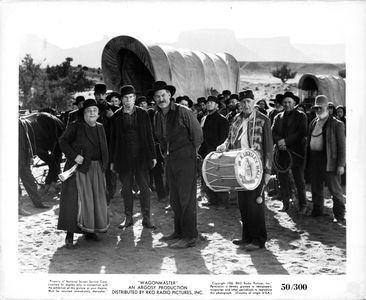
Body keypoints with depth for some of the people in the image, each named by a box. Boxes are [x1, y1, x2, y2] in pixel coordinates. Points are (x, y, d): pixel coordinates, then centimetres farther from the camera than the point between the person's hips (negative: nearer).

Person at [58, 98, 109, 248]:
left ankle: (89, 231, 23)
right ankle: (69, 234, -4)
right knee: (76, 199, -9)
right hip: (79, 168, -6)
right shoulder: (76, 126, -6)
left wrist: (103, 166, 9)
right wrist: (74, 156, -20)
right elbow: (62, 141, -10)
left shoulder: (100, 128, 11)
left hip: (96, 169, 6)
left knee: (96, 199, 10)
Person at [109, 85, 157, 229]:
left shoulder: (143, 114, 4)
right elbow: (112, 140, 6)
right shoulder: (116, 117, 3)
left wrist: (153, 156, 2)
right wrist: (112, 161, 3)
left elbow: (149, 135, 6)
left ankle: (146, 218, 7)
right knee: (126, 188, 7)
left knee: (144, 188, -1)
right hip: (123, 158, 0)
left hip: (141, 157, 0)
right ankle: (128, 218, 17)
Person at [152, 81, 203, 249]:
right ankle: (179, 231, 22)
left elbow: (198, 135, -4)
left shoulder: (183, 112, -11)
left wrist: (191, 153, 2)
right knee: (174, 198, 12)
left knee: (187, 197, -7)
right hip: (170, 160, 8)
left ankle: (190, 237, -3)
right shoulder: (158, 116, 10)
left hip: (186, 159, -7)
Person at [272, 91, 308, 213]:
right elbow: (273, 132, 6)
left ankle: (302, 205, 13)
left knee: (299, 180, 2)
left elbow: (302, 132, -9)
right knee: (282, 179, 4)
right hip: (282, 152, 4)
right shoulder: (278, 117, 15)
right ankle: (285, 204, 15)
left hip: (296, 153, -3)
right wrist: (279, 140, -15)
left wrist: (286, 141, -15)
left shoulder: (301, 116, 3)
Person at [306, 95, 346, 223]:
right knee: (316, 188, 15)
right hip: (314, 160, 6)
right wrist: (308, 159, 10)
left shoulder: (337, 124, -6)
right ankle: (317, 211, 29)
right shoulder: (313, 123, 13)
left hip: (329, 160, -6)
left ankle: (339, 215, 10)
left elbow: (342, 145, -8)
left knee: (335, 189, 0)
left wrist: (341, 164, -13)